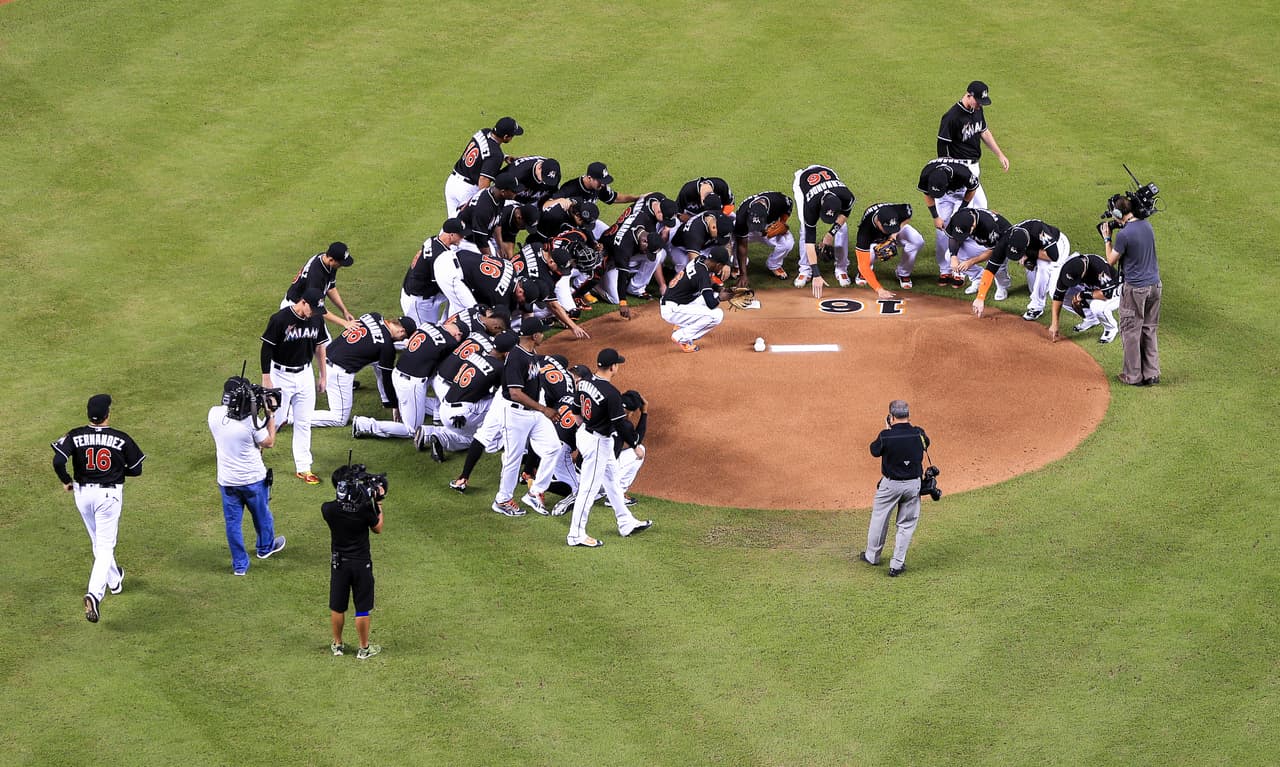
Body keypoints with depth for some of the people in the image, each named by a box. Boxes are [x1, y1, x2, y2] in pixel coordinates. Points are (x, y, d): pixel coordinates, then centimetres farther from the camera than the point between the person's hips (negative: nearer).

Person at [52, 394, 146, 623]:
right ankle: (95, 594, -22)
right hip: (110, 494, -3)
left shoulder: (75, 436, -8)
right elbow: (136, 470, -3)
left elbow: (58, 461, -20)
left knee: (98, 542, 25)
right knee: (105, 546, -2)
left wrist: (66, 481, -2)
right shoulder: (121, 439, -11)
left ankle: (114, 579, 44)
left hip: (82, 493, 3)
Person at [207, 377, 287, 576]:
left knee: (233, 522, 13)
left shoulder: (214, 414, -15)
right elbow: (268, 442, -10)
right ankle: (266, 547, 47)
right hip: (253, 479, -2)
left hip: (227, 480, 2)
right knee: (261, 514, 24)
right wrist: (271, 415, -4)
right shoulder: (250, 421, -27)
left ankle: (239, 565, 21)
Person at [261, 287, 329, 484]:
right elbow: (266, 349, -15)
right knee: (276, 419, 2)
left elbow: (319, 346, 11)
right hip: (281, 375, -5)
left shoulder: (316, 319, -2)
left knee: (303, 423, 7)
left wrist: (323, 375, 14)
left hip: (305, 375, 5)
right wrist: (266, 380, -15)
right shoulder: (280, 319, -20)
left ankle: (303, 468, 14)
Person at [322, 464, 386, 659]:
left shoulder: (328, 509, -16)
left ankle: (337, 644, 31)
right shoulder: (365, 509, -22)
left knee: (337, 607, 17)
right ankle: (364, 648, 21)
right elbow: (378, 529, -4)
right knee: (362, 608, 10)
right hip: (361, 563, -2)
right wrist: (378, 502, 1)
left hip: (339, 563, 2)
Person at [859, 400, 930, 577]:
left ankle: (872, 556, 34)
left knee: (879, 519, 18)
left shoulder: (886, 436, -20)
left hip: (890, 484, -2)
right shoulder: (919, 434, -11)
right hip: (913, 485, 2)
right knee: (907, 524, 13)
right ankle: (897, 565, 13)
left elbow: (875, 450, -1)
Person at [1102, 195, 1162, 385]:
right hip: (1154, 285, 7)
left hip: (1135, 289, -7)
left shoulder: (1124, 234, -20)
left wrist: (1107, 238, 3)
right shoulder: (1147, 225, 3)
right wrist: (1121, 227, 14)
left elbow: (1111, 260, -9)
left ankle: (1133, 375, 10)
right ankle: (1151, 374, 19)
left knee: (1131, 332, 5)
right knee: (1149, 330, 15)